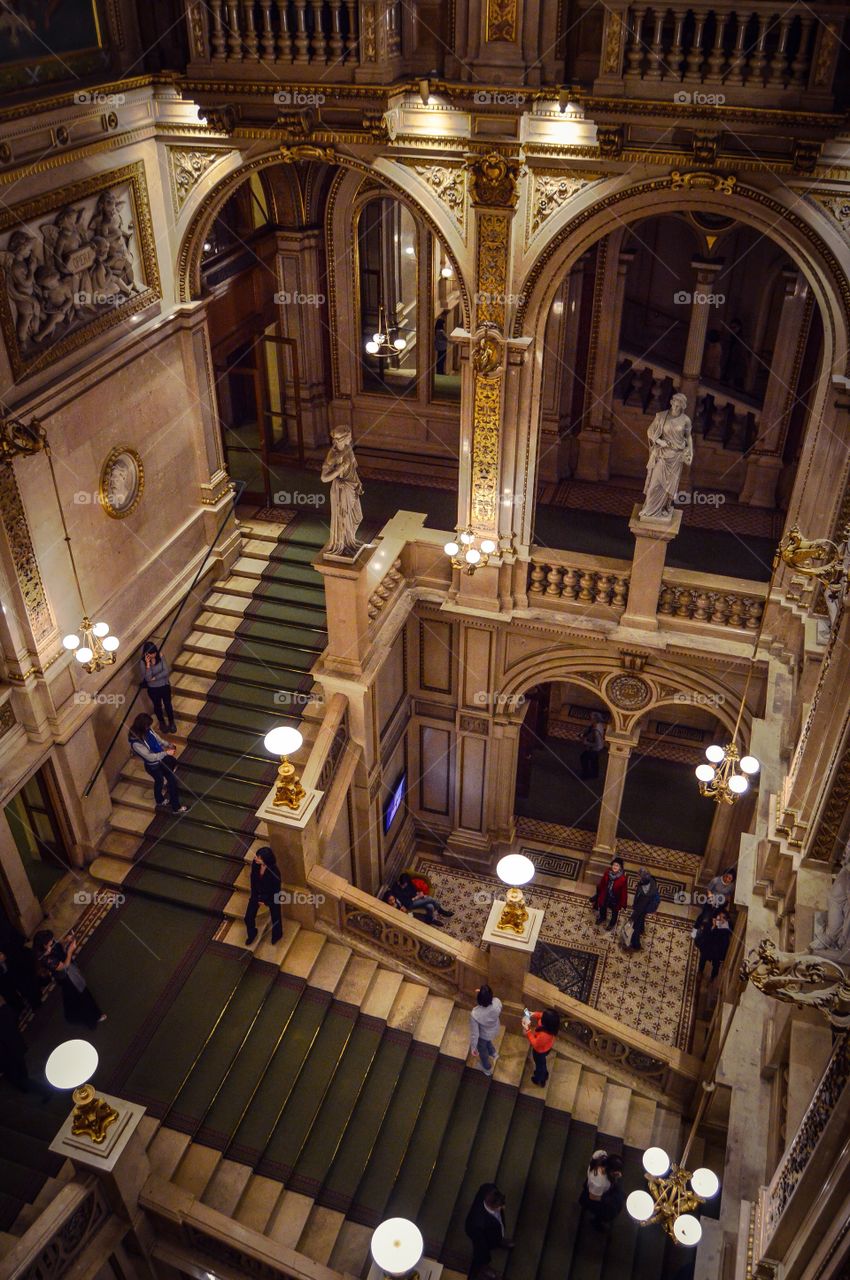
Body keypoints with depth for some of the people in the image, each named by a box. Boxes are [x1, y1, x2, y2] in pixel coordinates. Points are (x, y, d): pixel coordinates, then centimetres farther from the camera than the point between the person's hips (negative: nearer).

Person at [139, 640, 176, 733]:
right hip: (153, 689, -1)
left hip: (164, 685, 1)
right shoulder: (142, 662, -23)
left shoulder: (160, 657, -17)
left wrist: (154, 678, -22)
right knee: (157, 706, 21)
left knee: (168, 704, 17)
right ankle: (162, 723, 46)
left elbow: (166, 672, -18)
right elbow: (147, 678, -28)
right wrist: (148, 664, -36)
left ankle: (171, 722, 41)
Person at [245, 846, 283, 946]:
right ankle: (251, 934, 45)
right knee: (248, 918, 12)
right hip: (257, 893, 4)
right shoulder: (255, 863, -25)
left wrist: (266, 902, -8)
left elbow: (276, 890, -21)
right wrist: (253, 894, 3)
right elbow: (253, 878, -4)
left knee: (275, 918, 21)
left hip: (271, 897, -4)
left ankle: (277, 935, 53)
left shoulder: (274, 872, -38)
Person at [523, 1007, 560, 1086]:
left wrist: (527, 1031, -33)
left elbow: (535, 1043, -30)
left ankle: (540, 1080, 57)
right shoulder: (551, 1023, -29)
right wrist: (535, 1014, -16)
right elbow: (541, 1016, -5)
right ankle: (544, 1074, 65)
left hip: (540, 1051, -6)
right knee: (541, 1062, 36)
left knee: (539, 1064, 27)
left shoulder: (544, 1035, -49)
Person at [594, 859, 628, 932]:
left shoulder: (623, 879, -33)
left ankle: (612, 924, 57)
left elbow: (624, 892, -21)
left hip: (615, 899, -3)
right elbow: (601, 885, -5)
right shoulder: (606, 874, -21)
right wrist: (599, 895, 8)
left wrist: (622, 904, -14)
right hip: (605, 896, 3)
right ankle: (602, 918, 63)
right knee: (602, 908, 30)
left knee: (614, 912, 26)